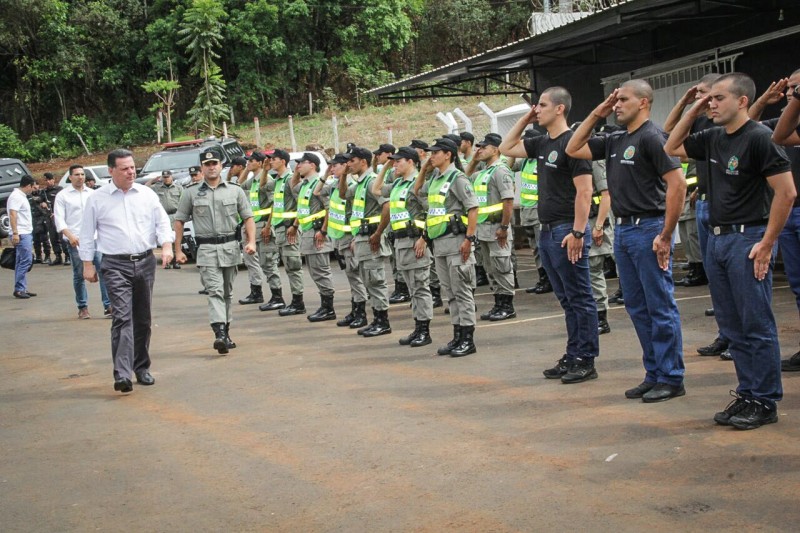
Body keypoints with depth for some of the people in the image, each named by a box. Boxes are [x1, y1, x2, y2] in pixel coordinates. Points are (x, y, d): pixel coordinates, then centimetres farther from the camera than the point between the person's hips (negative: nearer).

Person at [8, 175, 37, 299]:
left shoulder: (21, 196, 19)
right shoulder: (16, 196, -12)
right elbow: (12, 214, -20)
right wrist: (15, 233, -25)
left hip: (26, 234, 10)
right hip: (21, 234, -10)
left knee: (22, 262, 10)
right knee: (26, 261, -12)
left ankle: (21, 289, 13)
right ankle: (19, 289, -11)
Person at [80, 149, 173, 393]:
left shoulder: (147, 194, 8)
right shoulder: (97, 199, 1)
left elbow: (162, 222, 8)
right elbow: (87, 234, 6)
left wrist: (167, 246, -9)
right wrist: (88, 265, 2)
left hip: (145, 263, 4)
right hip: (115, 266, -3)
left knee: (143, 319, 11)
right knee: (122, 317, -15)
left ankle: (142, 368, 24)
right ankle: (122, 374, -22)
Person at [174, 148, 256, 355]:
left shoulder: (235, 191, 8)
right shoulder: (191, 194, 5)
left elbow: (248, 218, 9)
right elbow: (179, 221, 9)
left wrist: (251, 241, -6)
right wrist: (178, 250, 3)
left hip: (230, 247, 2)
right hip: (206, 248, -2)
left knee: (227, 293, 11)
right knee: (215, 291, -15)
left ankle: (225, 332, 22)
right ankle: (220, 333, -26)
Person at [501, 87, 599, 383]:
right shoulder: (542, 143, 14)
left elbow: (584, 190, -18)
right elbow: (506, 148, 26)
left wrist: (578, 232, -22)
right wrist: (525, 120, 14)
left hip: (567, 232, -9)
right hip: (547, 231, 9)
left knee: (580, 298, -2)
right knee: (567, 300, 13)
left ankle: (586, 361, 2)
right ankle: (572, 357, 20)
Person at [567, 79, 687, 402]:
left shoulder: (652, 137, -11)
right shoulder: (615, 141, 15)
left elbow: (677, 184, -18)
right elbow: (573, 149, 22)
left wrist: (666, 236, -19)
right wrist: (596, 114, 13)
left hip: (648, 230, -9)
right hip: (623, 230, 9)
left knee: (661, 307, -2)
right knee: (637, 308, 12)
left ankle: (671, 379, 4)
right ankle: (654, 374, 20)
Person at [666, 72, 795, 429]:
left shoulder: (759, 138, -12)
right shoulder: (713, 138, 10)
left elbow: (786, 193, -15)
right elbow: (672, 148, 23)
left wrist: (767, 244, -16)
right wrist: (693, 111, 10)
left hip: (747, 239, -8)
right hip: (717, 239, 8)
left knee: (757, 326, -2)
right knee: (732, 328, 12)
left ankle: (765, 403, 6)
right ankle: (747, 395, 20)